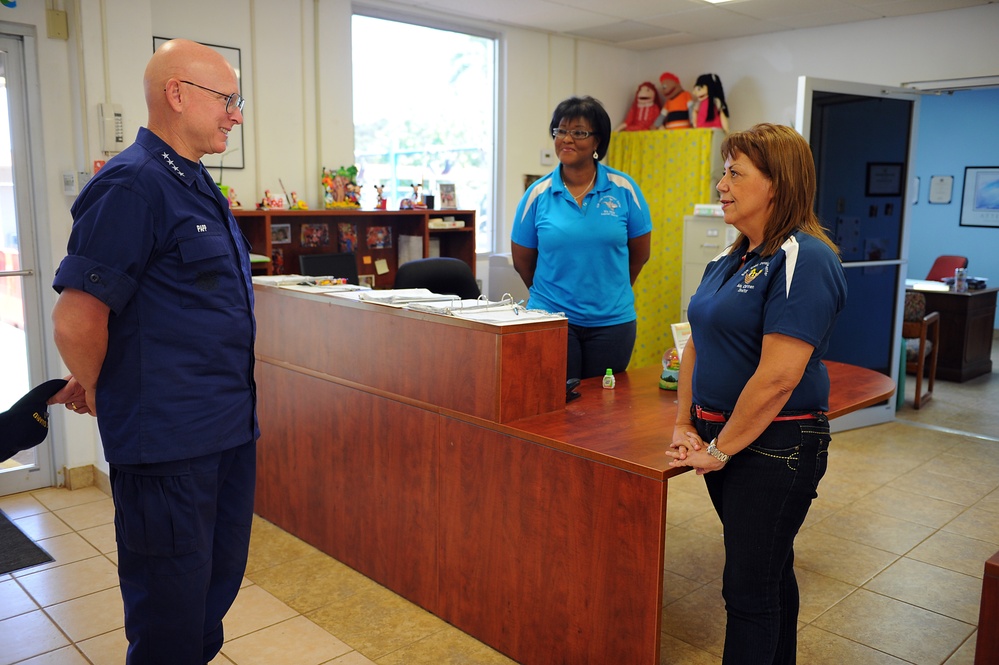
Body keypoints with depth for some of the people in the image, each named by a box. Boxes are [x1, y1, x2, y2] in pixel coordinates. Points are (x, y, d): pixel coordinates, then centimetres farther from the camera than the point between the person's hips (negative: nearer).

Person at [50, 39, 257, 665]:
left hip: (229, 427, 9)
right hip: (168, 442, -8)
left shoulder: (197, 185, 13)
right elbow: (78, 318, -21)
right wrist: (95, 392, -4)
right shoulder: (133, 185, -17)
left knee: (219, 584, 22)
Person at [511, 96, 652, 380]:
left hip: (612, 321, 1)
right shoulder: (538, 193, -2)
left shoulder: (623, 188, -1)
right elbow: (522, 261, 6)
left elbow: (640, 253, 7)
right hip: (550, 320, 0)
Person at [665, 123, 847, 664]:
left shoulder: (804, 260, -18)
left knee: (750, 589, 2)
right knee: (769, 573, 22)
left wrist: (720, 450, -16)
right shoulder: (730, 261, 10)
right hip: (723, 438, 8)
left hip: (775, 446, -8)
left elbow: (779, 376, -24)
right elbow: (698, 345, 13)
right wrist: (685, 425, 4)